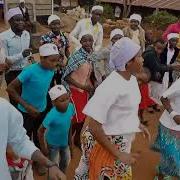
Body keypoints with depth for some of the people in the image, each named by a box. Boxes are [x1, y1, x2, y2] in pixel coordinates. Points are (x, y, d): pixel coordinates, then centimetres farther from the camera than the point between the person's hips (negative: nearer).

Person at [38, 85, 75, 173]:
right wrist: (43, 147, -14)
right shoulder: (52, 116, -37)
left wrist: (70, 138, 6)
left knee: (66, 161, 26)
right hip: (53, 143, -5)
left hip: (64, 141, 5)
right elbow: (40, 131, -22)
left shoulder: (71, 107, -24)